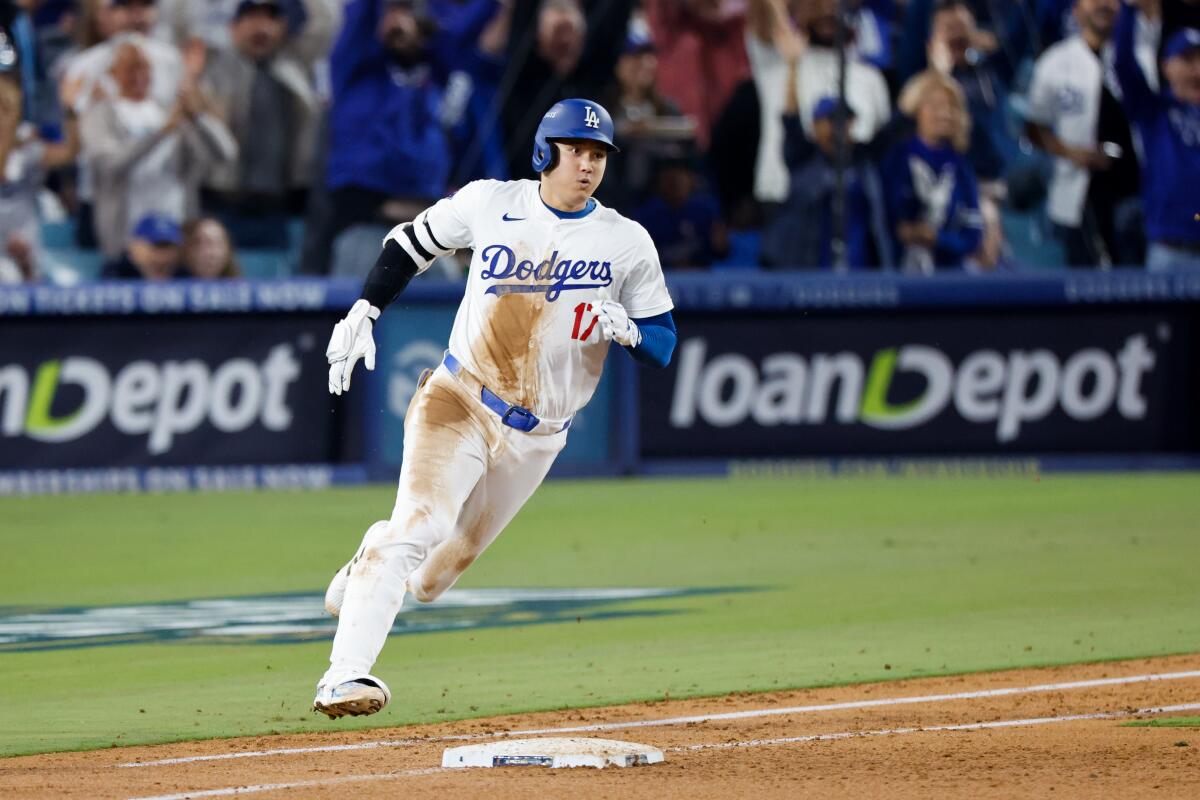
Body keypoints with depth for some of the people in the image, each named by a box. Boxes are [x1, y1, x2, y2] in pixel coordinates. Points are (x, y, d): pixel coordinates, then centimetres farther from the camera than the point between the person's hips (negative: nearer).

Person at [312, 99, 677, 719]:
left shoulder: (627, 243, -2)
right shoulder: (490, 204, -2)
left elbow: (663, 346, 1)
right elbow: (411, 243, 13)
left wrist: (627, 330, -21)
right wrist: (363, 313, 1)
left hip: (535, 439, 2)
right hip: (456, 405, -2)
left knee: (430, 579, 8)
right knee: (418, 525, -26)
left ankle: (373, 558, 44)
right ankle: (345, 676, -31)